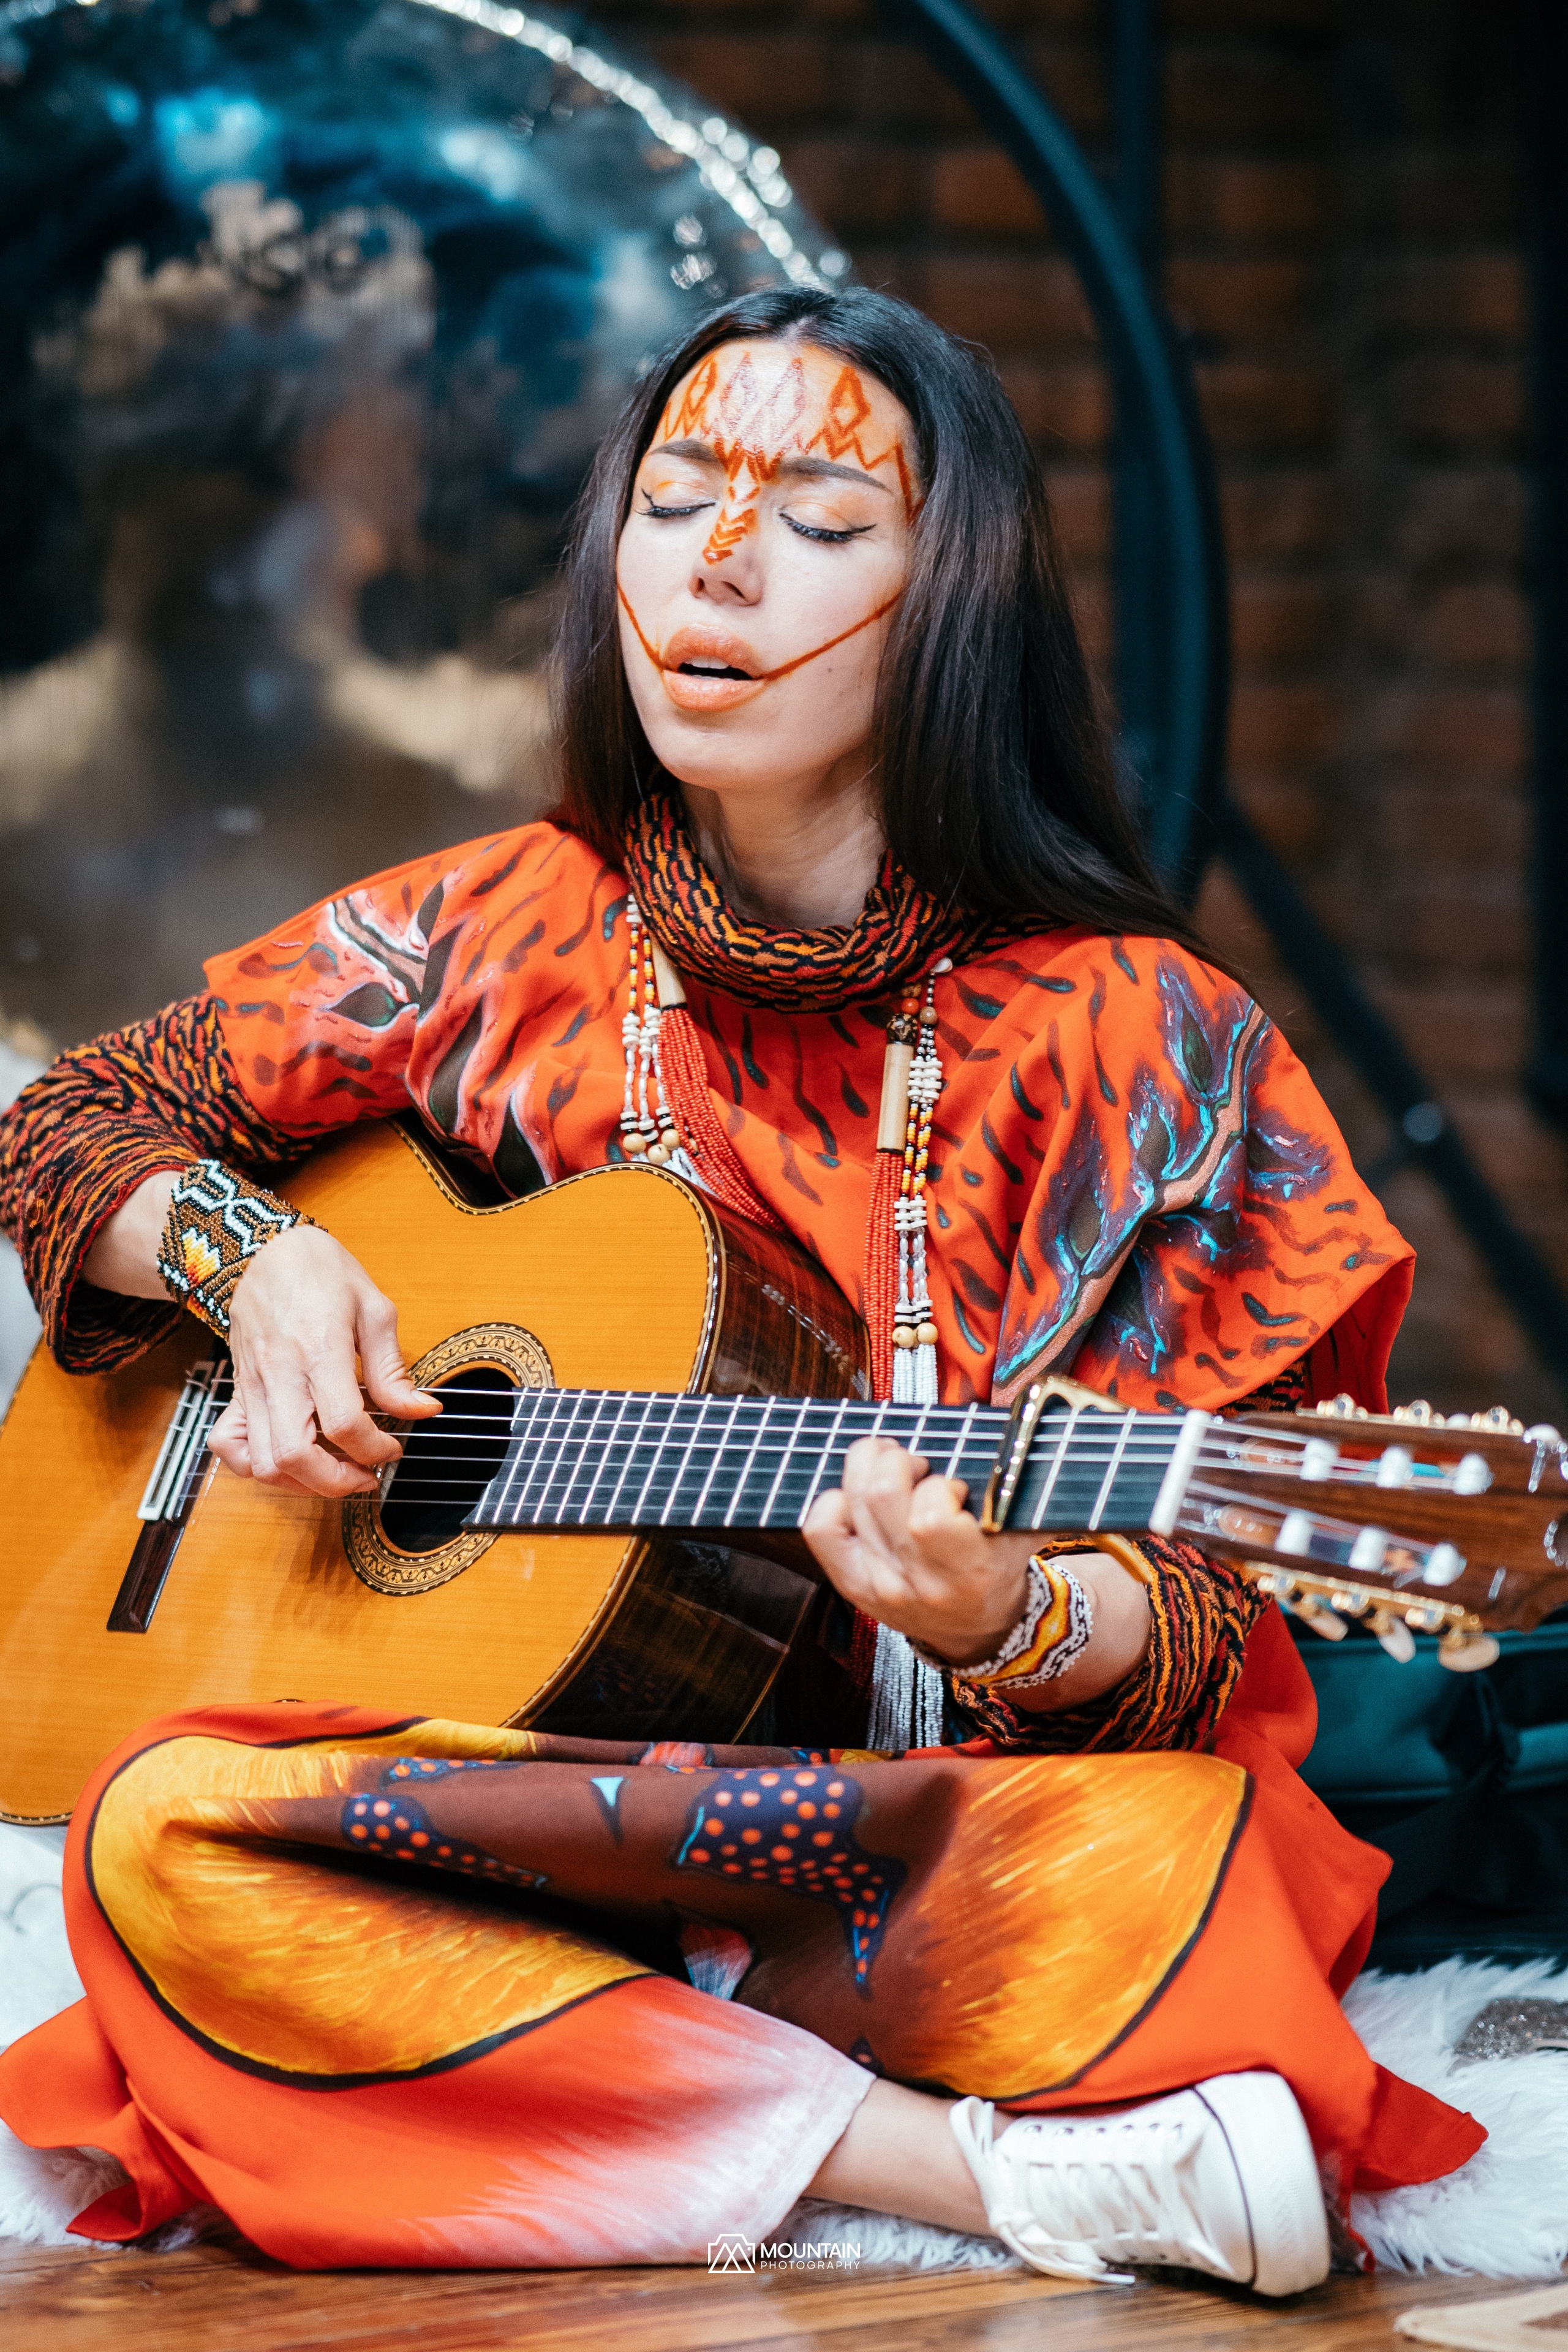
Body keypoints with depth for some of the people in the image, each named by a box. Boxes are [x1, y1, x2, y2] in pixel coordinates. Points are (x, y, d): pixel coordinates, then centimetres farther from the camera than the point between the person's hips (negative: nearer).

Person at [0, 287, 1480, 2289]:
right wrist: (249, 1254, -4)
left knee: (1178, 1857, -37)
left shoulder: (1134, 1046, -2)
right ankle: (978, 2162, -28)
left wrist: (1005, 1619, -28)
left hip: (946, 1845, -4)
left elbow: (1191, 1641, -5)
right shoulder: (495, 944, 7)